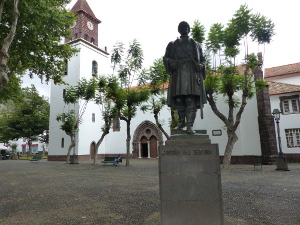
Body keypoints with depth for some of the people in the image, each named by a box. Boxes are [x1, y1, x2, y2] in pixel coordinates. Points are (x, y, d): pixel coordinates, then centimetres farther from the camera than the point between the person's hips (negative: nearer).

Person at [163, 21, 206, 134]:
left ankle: (190, 125, -13)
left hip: (192, 74, -1)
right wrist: (172, 62, -8)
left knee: (191, 100, -12)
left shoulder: (196, 44, 21)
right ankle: (182, 122, 14)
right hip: (178, 73, 1)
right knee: (179, 99, -2)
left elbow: (203, 60, 20)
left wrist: (200, 65, -3)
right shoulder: (172, 45, 19)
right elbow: (165, 58, 14)